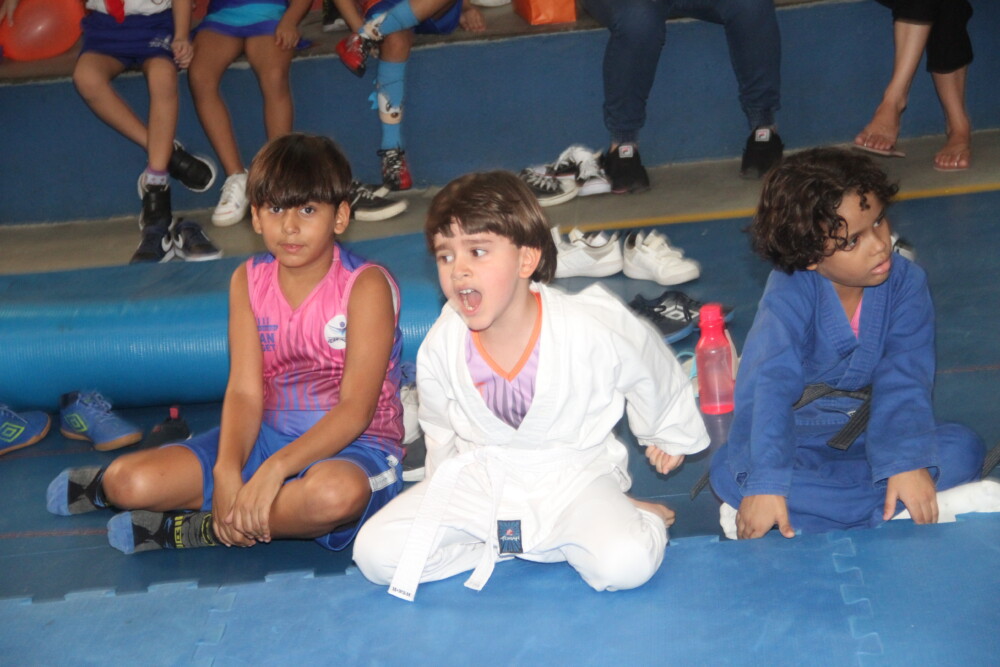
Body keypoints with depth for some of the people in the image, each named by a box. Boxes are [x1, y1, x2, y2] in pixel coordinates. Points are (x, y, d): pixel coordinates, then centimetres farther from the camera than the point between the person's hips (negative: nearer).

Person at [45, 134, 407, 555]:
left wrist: (275, 468, -30)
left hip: (353, 446, -4)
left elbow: (356, 409, -19)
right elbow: (244, 390, -4)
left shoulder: (366, 285, -12)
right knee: (131, 481, -14)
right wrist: (226, 472, -23)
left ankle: (199, 530, -22)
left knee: (336, 492, -43)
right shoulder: (249, 281, 3)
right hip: (269, 436, 5)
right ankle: (105, 486, 25)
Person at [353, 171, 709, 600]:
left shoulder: (593, 329, -23)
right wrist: (444, 504, 14)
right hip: (481, 478, 3)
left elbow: (652, 370, 1)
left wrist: (669, 433, 18)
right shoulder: (439, 349, -13)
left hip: (573, 473, -3)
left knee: (626, 564, -32)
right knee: (375, 554, -14)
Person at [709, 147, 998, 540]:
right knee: (730, 473, -32)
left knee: (964, 449, -21)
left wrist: (909, 462, -32)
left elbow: (903, 379, -18)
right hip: (801, 442, -2)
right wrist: (765, 483, -41)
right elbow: (770, 386, -30)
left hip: (870, 435, 2)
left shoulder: (904, 282, -12)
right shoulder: (790, 296, -20)